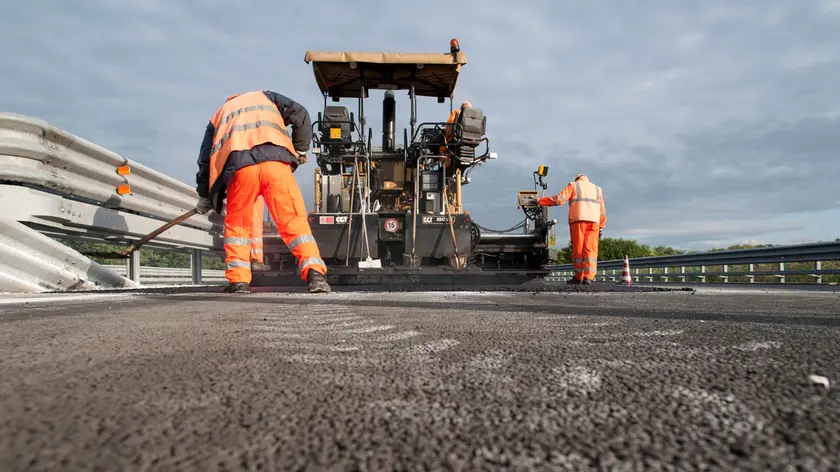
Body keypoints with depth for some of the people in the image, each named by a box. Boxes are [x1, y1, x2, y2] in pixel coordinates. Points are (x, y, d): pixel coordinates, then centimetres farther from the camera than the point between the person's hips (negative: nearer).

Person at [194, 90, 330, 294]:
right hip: (275, 160, -1)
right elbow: (300, 114, 18)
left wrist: (205, 196, 36)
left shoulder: (218, 115, 37)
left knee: (236, 224, 16)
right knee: (294, 220, 1)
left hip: (239, 166, 1)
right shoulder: (265, 96, 35)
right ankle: (315, 273, -10)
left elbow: (205, 158, 29)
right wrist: (300, 150, 26)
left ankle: (238, 280, 9)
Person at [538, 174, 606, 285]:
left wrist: (540, 201, 1)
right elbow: (602, 210, 20)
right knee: (590, 249, -4)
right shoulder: (597, 189, 26)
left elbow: (560, 198, -2)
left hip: (578, 219, -3)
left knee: (578, 249, 1)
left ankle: (578, 277, 4)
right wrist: (601, 227, 21)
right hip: (594, 221, 3)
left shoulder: (573, 185, 13)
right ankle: (588, 277, -16)